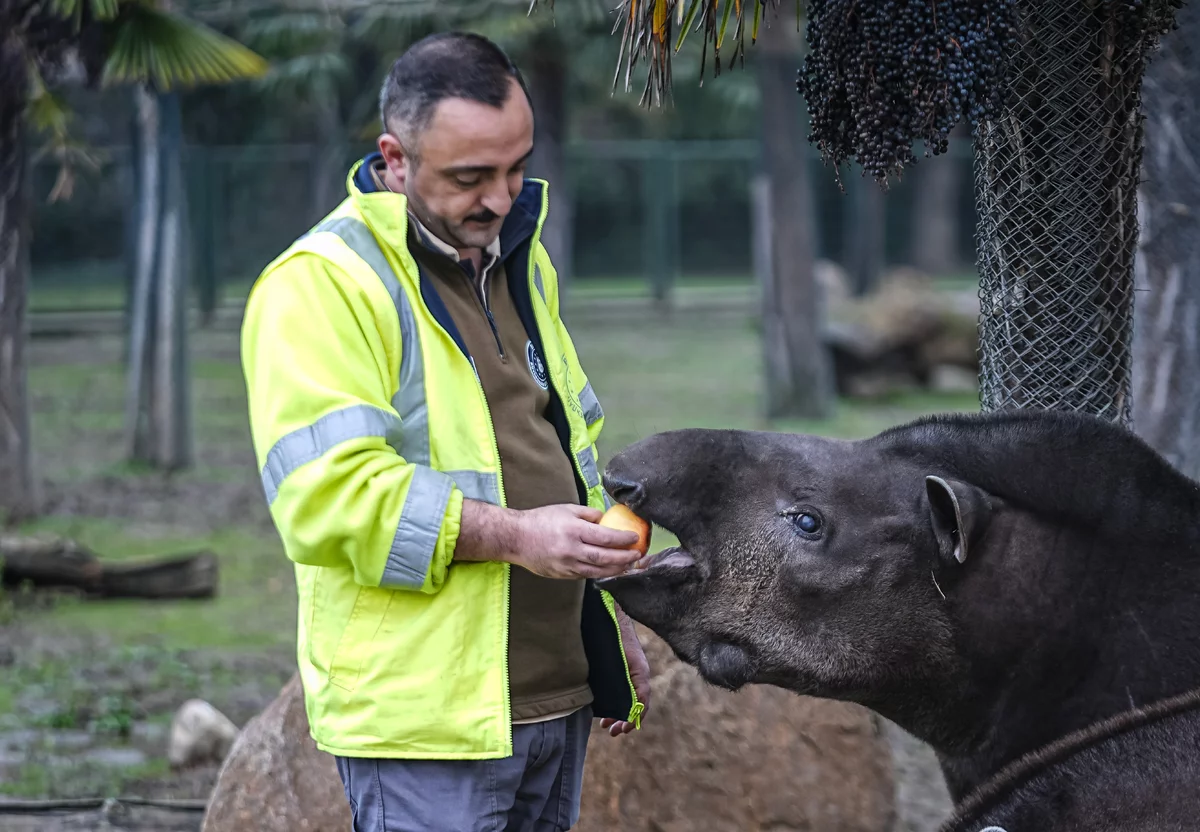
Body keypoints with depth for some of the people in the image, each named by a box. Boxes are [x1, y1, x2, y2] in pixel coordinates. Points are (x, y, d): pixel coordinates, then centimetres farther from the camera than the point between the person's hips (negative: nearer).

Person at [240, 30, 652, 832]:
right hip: (426, 713, -8)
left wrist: (612, 615, 23)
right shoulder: (322, 284, -11)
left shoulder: (521, 262, 16)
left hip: (560, 696, 8)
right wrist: (511, 535, -26)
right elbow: (327, 493, -21)